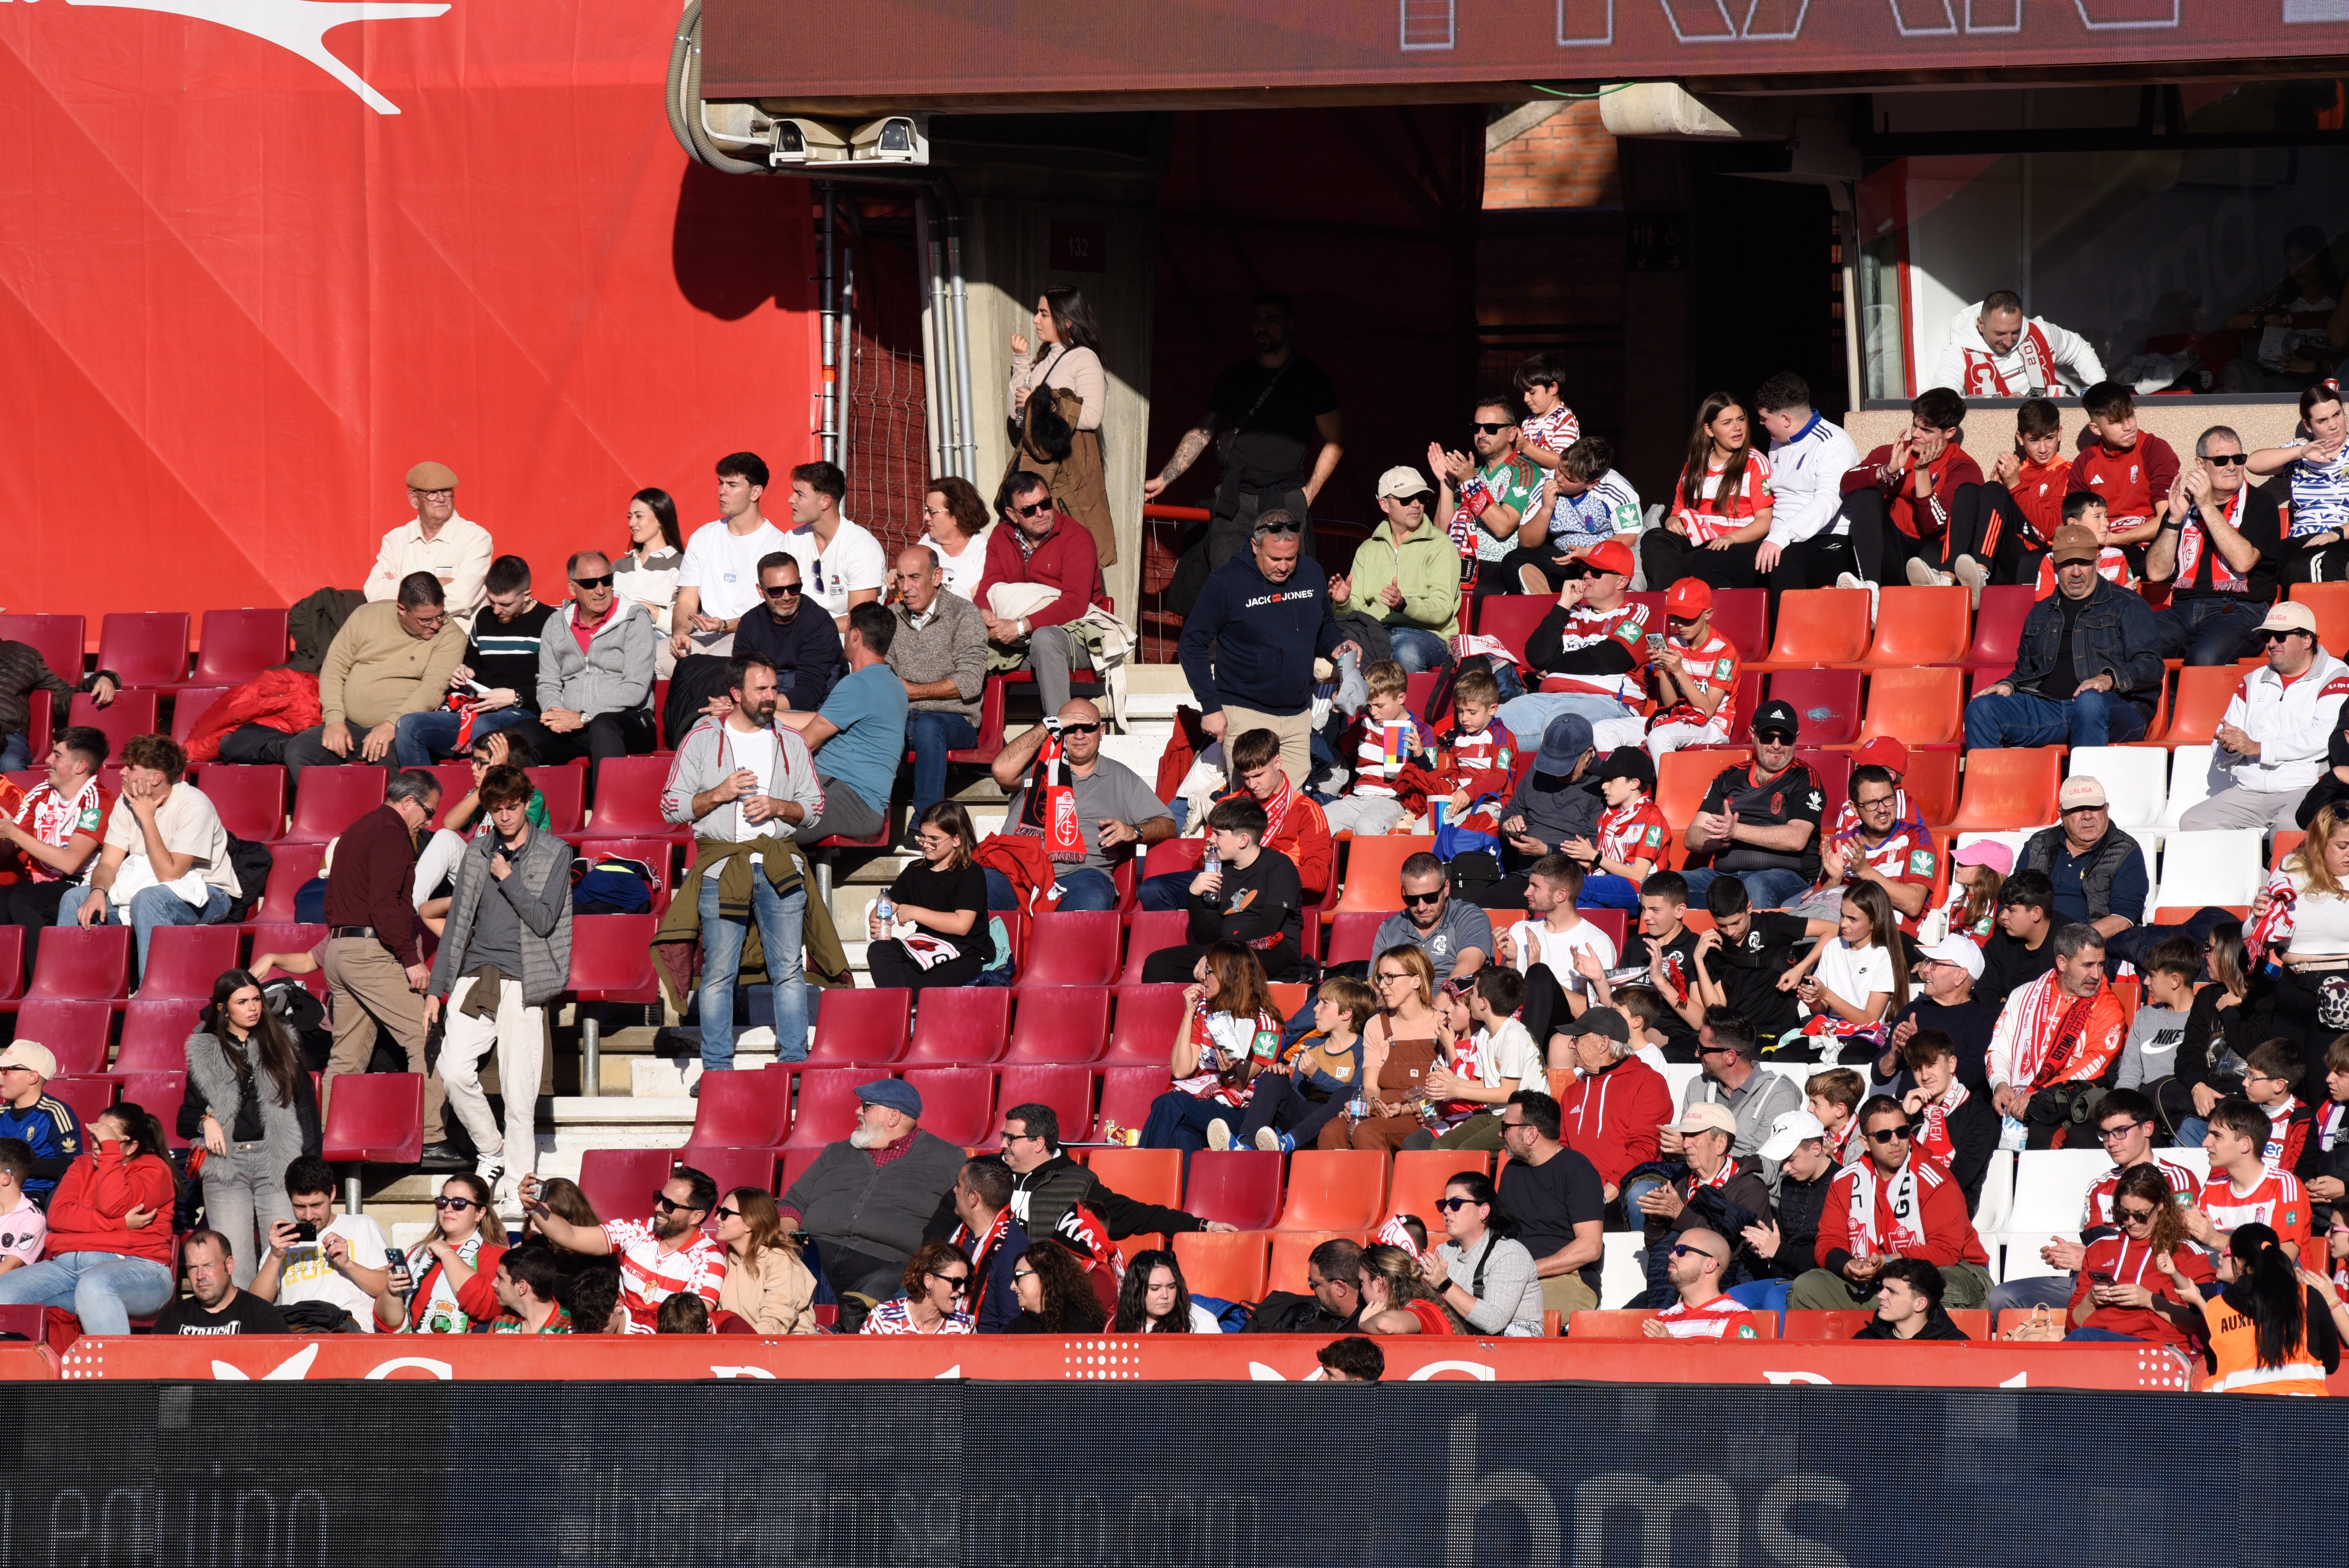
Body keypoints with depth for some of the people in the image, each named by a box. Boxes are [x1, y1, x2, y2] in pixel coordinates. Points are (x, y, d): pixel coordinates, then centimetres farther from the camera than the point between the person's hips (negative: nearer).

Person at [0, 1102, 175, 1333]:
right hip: (67, 1266, 6)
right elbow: (57, 1215, 3)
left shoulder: (153, 1169, 6)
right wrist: (120, 1223, -8)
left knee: (93, 1286, -42)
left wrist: (110, 1149, -8)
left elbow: (112, 1207, -12)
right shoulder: (82, 1165, 21)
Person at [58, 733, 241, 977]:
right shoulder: (128, 803, -1)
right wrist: (97, 892, -25)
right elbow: (108, 864, -3)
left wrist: (147, 817, -26)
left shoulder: (192, 806, -22)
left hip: (208, 897, -7)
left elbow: (169, 875, -27)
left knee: (147, 899, -38)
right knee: (74, 901, -11)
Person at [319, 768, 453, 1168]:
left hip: (338, 947, 10)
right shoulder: (391, 835, -9)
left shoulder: (355, 833, 22)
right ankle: (431, 1142, -14)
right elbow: (384, 903, -19)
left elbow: (332, 902, 26)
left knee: (348, 1056, 11)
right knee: (425, 1039, -9)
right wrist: (411, 958, -19)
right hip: (373, 953, -10)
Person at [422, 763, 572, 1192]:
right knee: (454, 1070, -13)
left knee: (519, 1093, -6)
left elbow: (544, 920, -6)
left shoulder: (554, 854, 3)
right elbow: (458, 923, 17)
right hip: (475, 977, 3)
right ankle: (491, 1151, 9)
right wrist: (435, 988, 14)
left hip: (523, 984, -3)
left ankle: (518, 1182, 3)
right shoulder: (477, 853, 15)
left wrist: (506, 878, -5)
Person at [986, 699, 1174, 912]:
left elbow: (1167, 826, 19)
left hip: (1080, 872, 0)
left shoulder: (1121, 778, 22)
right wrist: (1049, 727, 3)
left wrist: (1134, 832, -4)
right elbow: (1002, 771, -3)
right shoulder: (1036, 764, 19)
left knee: (1093, 901, -38)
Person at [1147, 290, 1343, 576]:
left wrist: (1309, 493, 1)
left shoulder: (1311, 378, 8)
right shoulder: (1235, 377, 17)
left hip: (1286, 500, -2)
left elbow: (1334, 442, 11)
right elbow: (1202, 432, 20)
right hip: (1235, 501, 2)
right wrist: (1162, 480, 12)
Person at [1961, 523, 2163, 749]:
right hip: (2046, 708, 5)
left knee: (2089, 702, -41)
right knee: (1981, 709, -18)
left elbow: (2151, 665, -1)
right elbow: (2025, 670, 33)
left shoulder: (2126, 606, 10)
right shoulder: (2041, 614, 27)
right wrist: (2009, 686, 8)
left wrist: (2110, 679, -20)